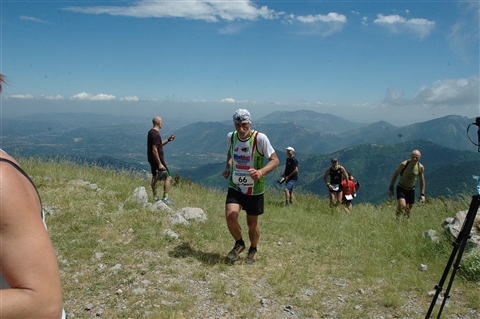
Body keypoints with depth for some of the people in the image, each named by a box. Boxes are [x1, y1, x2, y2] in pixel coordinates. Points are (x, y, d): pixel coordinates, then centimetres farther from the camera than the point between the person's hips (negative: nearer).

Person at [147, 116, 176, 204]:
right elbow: (154, 150, -25)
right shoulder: (156, 134, -21)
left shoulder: (151, 132, 11)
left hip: (152, 160, 11)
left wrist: (168, 140, 11)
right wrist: (159, 164, -24)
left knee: (155, 177, 18)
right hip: (157, 160, -11)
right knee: (168, 177, -5)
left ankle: (155, 197, 28)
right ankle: (165, 198, -6)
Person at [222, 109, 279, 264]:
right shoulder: (231, 136, -4)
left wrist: (261, 172, -31)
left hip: (255, 189, -2)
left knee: (252, 224, 9)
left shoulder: (260, 138, -17)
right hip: (235, 187, 3)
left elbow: (275, 160, -13)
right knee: (230, 218, -15)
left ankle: (253, 250, 40)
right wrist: (227, 167, 0)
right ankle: (239, 244, 16)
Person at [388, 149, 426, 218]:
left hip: (411, 190, 4)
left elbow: (422, 181, 6)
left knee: (408, 209, 9)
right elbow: (395, 175, -6)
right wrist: (391, 188, -6)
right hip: (401, 188, -3)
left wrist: (422, 194, 4)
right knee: (402, 205, -24)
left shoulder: (421, 167, -5)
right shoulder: (404, 164, -15)